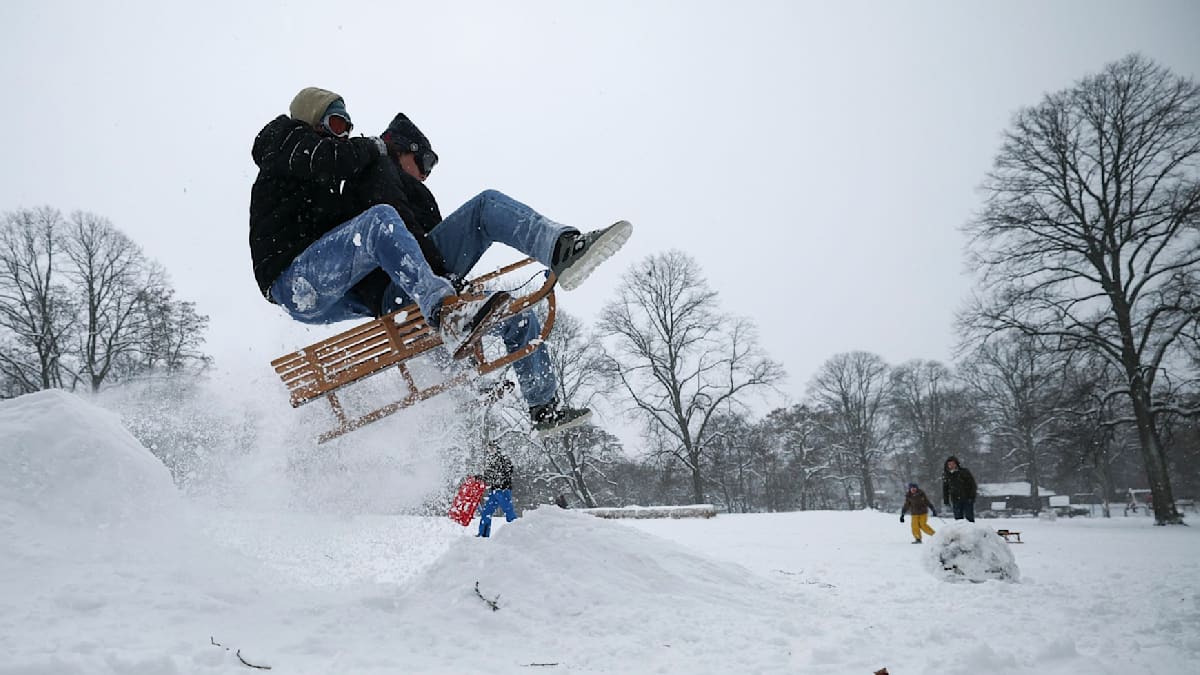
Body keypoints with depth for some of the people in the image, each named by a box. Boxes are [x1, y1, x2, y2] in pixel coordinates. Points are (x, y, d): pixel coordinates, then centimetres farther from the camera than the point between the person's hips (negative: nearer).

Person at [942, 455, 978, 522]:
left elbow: (972, 484, -3)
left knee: (969, 517, -2)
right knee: (958, 518, 3)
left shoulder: (964, 472, -5)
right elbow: (945, 488, 14)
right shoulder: (946, 475, 5)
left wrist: (972, 496, -10)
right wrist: (946, 500, 10)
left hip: (967, 499, -3)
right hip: (956, 500, 3)